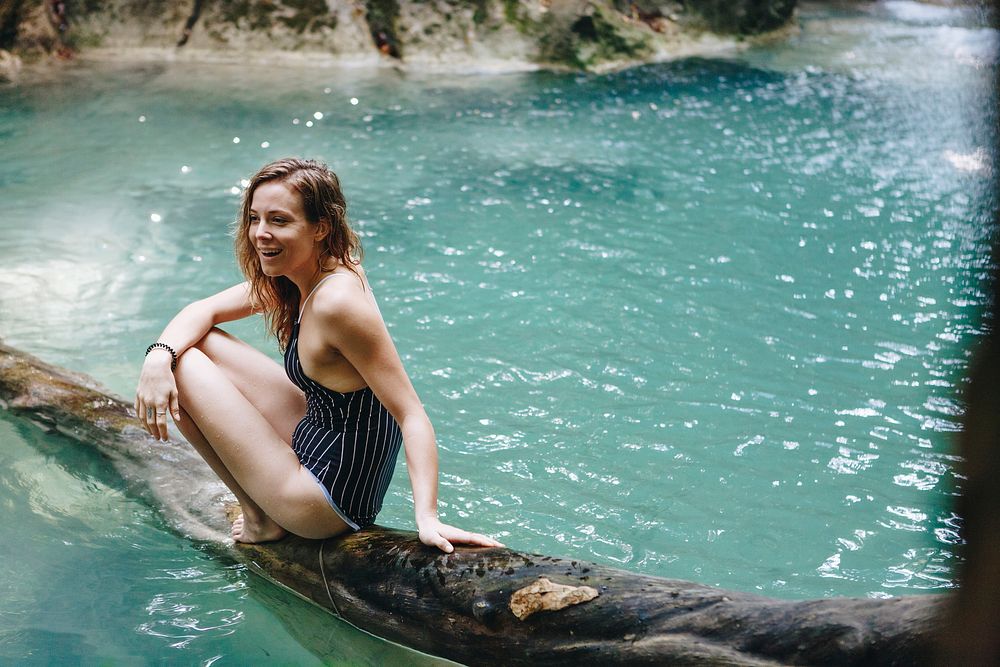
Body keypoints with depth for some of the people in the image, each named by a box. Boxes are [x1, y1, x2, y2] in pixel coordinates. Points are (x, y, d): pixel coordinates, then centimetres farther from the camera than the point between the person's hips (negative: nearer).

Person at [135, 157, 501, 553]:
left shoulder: (338, 301, -29)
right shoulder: (298, 275, -2)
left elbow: (412, 414, -28)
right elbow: (202, 312, 7)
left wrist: (427, 518, -36)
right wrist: (158, 357, -14)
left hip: (332, 502, -9)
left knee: (184, 364, -6)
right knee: (194, 345, 12)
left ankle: (260, 518, 7)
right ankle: (259, 504, 16)